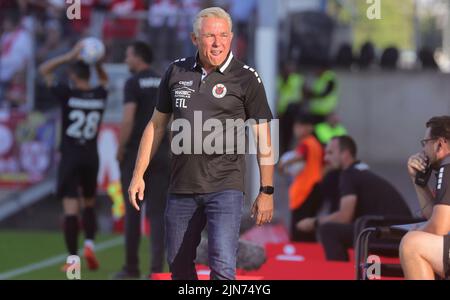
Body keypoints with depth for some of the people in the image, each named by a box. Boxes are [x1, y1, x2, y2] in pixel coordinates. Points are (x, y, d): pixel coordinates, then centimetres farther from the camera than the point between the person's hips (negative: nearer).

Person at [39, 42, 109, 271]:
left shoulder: (68, 95, -11)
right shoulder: (100, 96, 0)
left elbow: (44, 70, -1)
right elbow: (104, 79, 25)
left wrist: (70, 56, -3)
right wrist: (97, 62, 7)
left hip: (69, 158, -4)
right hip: (91, 158, 4)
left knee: (71, 208, -4)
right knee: (89, 204, 20)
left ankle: (73, 258, -8)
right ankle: (89, 243, 0)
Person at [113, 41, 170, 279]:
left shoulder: (134, 83, -7)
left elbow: (128, 120, -16)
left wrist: (120, 150, -7)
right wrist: (169, 147, 15)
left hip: (136, 152, -4)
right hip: (161, 153, 4)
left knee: (132, 212, 5)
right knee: (157, 212, 3)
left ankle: (131, 267, 8)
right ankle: (157, 266, -6)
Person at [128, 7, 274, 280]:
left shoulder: (246, 78, -3)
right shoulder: (177, 72, 8)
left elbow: (263, 137, -1)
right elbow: (157, 125, 16)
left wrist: (266, 191, -4)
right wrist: (139, 174, 11)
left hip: (225, 187, -4)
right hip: (181, 186, 4)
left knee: (223, 267, -16)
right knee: (178, 265, 13)